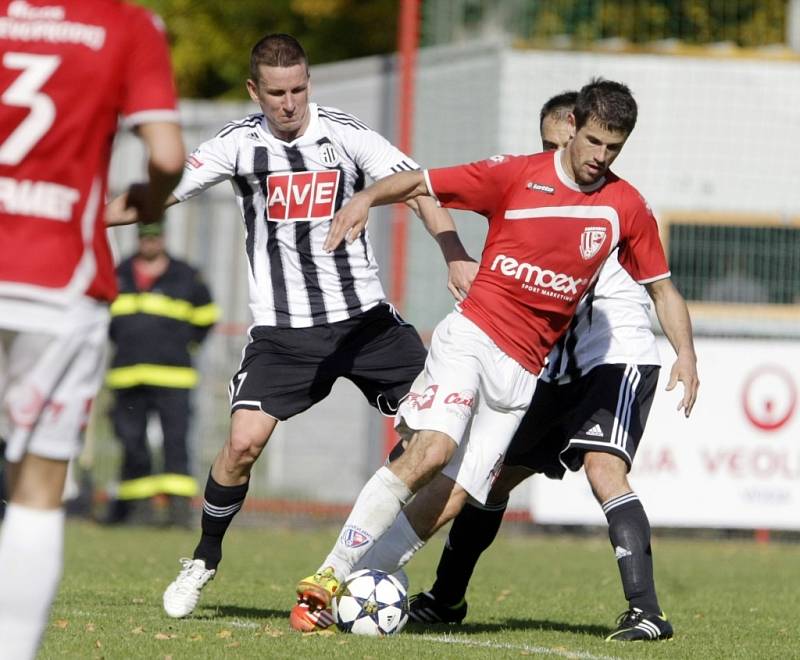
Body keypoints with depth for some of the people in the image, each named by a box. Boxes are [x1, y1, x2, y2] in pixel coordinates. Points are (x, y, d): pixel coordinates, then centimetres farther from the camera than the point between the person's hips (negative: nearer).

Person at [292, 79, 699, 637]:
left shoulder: (626, 208, 6)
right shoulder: (515, 176, -3)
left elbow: (662, 287, 16)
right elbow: (421, 183, 0)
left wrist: (686, 353, 1)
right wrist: (367, 198, -19)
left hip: (521, 374, 4)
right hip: (471, 336, -4)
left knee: (452, 500, -9)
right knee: (433, 449, -26)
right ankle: (328, 577, -21)